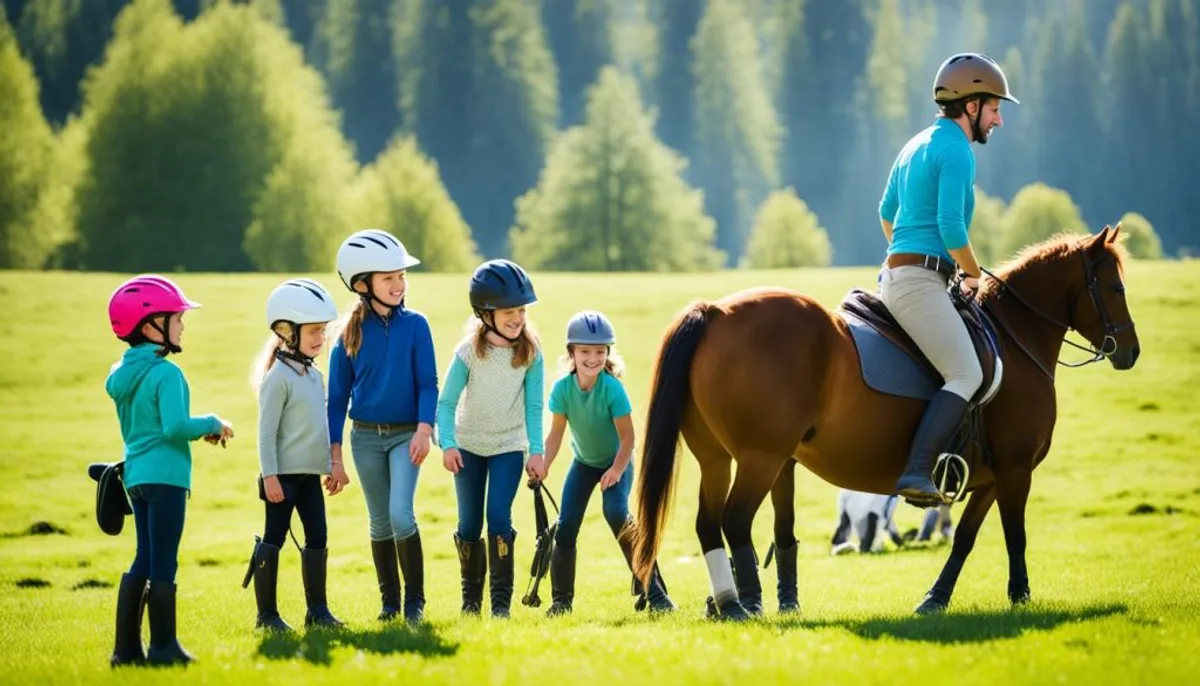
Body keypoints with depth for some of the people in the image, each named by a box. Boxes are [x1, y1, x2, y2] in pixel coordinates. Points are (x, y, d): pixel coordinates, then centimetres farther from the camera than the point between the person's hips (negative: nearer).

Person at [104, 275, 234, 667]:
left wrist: (199, 430, 15)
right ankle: (163, 646, 2)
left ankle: (127, 647, 13)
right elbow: (175, 426, -25)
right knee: (163, 565, -2)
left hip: (136, 475, 9)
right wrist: (212, 425, -8)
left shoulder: (124, 374, 11)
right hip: (165, 476, -9)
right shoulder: (166, 374, -16)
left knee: (144, 561, 14)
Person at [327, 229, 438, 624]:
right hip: (366, 436, 2)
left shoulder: (414, 325, -4)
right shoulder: (350, 333, 0)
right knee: (380, 522, 9)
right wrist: (334, 449, 2)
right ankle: (389, 601, 19)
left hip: (406, 433, -2)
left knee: (401, 515, -15)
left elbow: (427, 383, -3)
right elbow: (338, 395, 5)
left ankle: (415, 600, -3)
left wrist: (424, 429, -15)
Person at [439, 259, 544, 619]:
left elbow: (533, 406, -8)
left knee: (499, 518, -14)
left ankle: (501, 599, -7)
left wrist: (536, 450, -15)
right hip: (469, 446, 0)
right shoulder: (468, 353, -17)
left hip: (509, 445, 0)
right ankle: (471, 596, 24)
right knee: (469, 524, 7)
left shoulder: (531, 354, -14)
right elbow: (446, 402, -12)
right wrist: (447, 444, -23)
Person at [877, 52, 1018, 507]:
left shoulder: (916, 145, 19)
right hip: (920, 280, -10)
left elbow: (886, 212, 30)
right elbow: (950, 227, -19)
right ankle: (916, 472, -31)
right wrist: (975, 274, -4)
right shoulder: (957, 150, -11)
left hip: (896, 275, 10)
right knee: (967, 375, -18)